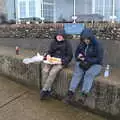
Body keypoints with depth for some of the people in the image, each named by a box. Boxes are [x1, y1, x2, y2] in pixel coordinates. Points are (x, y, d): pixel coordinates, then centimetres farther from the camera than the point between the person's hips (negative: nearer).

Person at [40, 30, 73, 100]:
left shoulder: (67, 44, 0)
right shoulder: (53, 42, 13)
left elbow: (70, 56, -1)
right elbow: (50, 51, 18)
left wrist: (62, 61, -17)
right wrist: (48, 55, -6)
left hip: (61, 62, -5)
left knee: (52, 72, -29)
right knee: (45, 70, -23)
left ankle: (44, 90, -22)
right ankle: (48, 89, -17)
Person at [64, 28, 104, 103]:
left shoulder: (97, 45, -10)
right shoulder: (82, 44, 6)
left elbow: (99, 59, -13)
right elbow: (76, 54, 18)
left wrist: (86, 59, -19)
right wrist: (79, 56, -7)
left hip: (95, 65, -4)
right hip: (82, 63, 4)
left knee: (89, 73, -34)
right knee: (77, 72, -26)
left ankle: (84, 95, -45)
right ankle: (71, 92, -36)